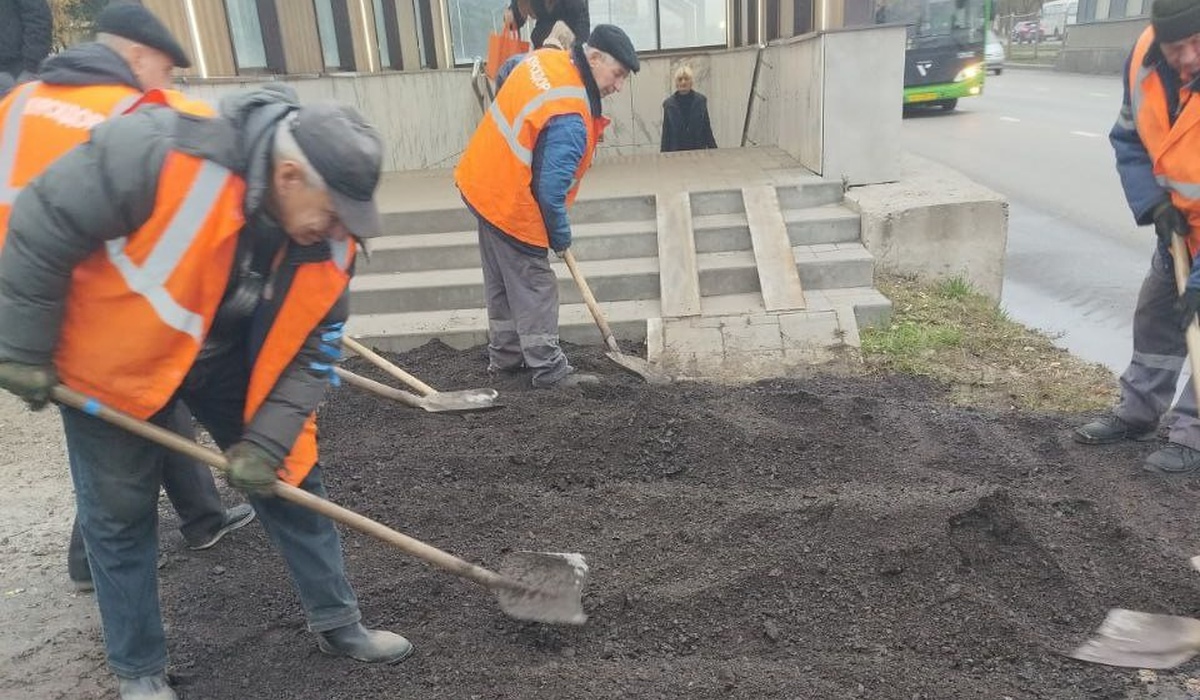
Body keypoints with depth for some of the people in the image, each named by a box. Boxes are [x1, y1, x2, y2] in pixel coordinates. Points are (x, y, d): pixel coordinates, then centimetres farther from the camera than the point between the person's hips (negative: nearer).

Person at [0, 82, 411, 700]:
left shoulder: (329, 238, -18)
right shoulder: (161, 155, -35)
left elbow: (313, 347, -10)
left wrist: (268, 439, -18)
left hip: (228, 358, 4)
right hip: (113, 359, -4)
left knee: (289, 477, 6)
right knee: (119, 514, 6)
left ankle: (336, 623, 23)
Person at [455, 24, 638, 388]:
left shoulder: (546, 57, 0)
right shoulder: (570, 120, -28)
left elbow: (505, 71, 22)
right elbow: (550, 190, -26)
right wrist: (561, 236, -9)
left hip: (484, 183, 10)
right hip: (511, 204, -10)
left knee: (502, 281, 19)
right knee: (534, 286, -1)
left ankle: (505, 354, 32)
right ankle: (549, 370, 8)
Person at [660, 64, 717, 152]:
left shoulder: (701, 101, 4)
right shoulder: (669, 104, 4)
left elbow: (707, 129, 6)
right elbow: (666, 134, 5)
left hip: (699, 150, 1)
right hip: (676, 151, -1)